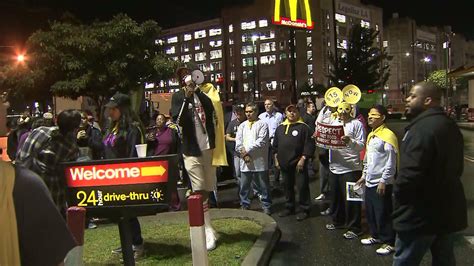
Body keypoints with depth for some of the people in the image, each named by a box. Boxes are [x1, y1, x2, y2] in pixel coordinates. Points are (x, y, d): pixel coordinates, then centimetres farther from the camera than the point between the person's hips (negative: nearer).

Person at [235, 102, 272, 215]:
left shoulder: (262, 124, 0)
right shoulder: (242, 126, 14)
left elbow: (261, 141, -13)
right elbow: (238, 142, 5)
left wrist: (247, 149, -13)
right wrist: (244, 154, -10)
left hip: (259, 161, -4)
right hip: (245, 161, 4)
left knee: (263, 185, 6)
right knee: (244, 185, 10)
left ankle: (266, 206, 18)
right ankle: (244, 205, 24)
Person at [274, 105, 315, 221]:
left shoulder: (304, 127, -6)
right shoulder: (280, 128, 13)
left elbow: (309, 145, -12)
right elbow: (275, 145, 18)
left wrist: (303, 159, -16)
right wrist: (276, 159, 12)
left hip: (299, 163, -6)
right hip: (284, 164, 6)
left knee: (302, 186, -1)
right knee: (287, 186, 16)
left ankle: (305, 209, 13)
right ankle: (289, 207, 30)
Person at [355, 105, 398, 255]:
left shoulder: (388, 135, -15)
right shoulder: (370, 135, 12)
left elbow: (391, 162, -17)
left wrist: (383, 181, -18)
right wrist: (364, 176, 19)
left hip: (382, 183, -8)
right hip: (370, 182, 8)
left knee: (383, 214, 2)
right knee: (370, 211, 17)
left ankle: (389, 243, 17)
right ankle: (375, 236, 34)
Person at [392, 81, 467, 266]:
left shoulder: (422, 128, -22)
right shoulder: (451, 126, 10)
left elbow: (411, 173, -28)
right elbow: (457, 167, 19)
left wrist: (397, 196, -12)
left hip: (421, 215, -9)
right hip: (449, 210, 10)